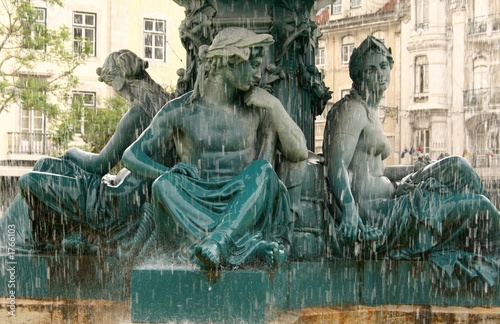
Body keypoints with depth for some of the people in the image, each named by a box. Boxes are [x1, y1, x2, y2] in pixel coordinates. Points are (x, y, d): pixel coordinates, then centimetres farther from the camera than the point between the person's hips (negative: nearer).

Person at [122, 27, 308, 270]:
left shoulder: (257, 110, 11)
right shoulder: (181, 111, 5)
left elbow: (299, 154, 6)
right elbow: (132, 156, 5)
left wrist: (275, 106, -3)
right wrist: (168, 174, -15)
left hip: (243, 209, 1)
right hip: (194, 210, -1)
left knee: (263, 170, -27)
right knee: (163, 184, -31)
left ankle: (218, 241, -49)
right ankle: (252, 246, -45)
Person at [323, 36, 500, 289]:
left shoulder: (370, 113, 20)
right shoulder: (351, 109, -10)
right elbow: (337, 168, -23)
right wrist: (350, 215, -36)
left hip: (384, 205, 10)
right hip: (366, 216, -10)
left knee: (456, 168, 6)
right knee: (479, 209, -10)